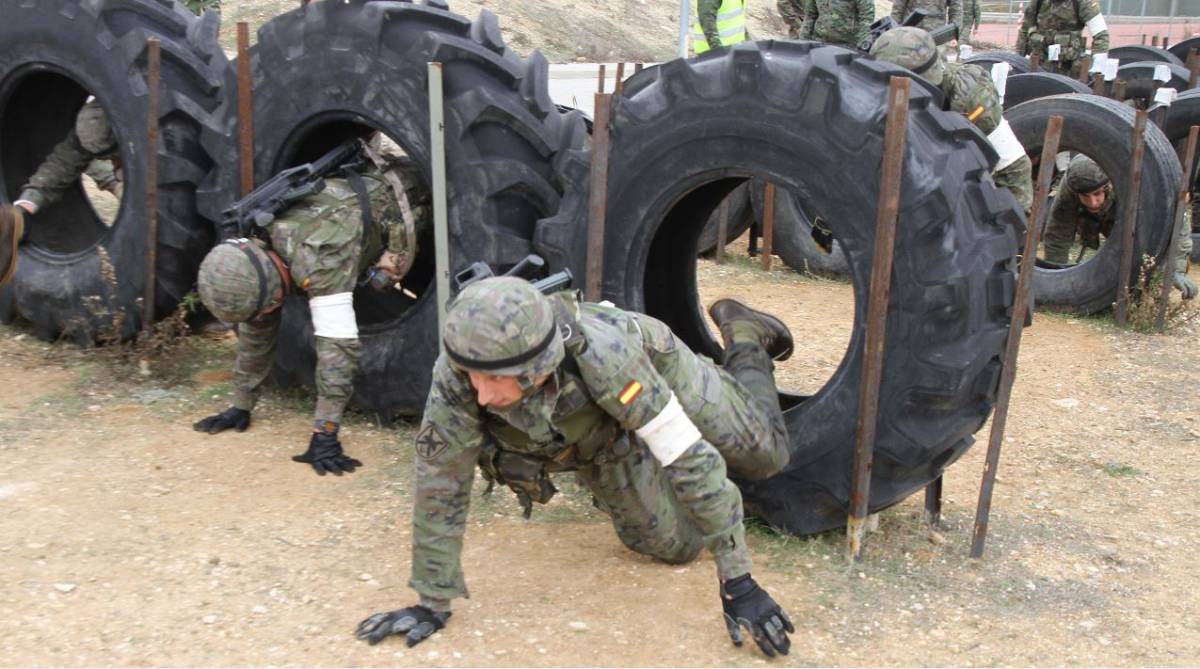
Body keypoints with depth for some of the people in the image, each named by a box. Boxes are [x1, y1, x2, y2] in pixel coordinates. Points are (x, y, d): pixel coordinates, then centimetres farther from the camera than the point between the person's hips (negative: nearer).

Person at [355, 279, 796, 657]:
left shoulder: (600, 353, -48)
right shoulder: (456, 375, -41)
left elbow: (690, 458, -42)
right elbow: (440, 486, -29)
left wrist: (738, 583, -39)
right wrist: (433, 604, -22)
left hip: (654, 371, -2)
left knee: (764, 455, 13)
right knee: (678, 546, 9)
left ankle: (744, 333, 38)